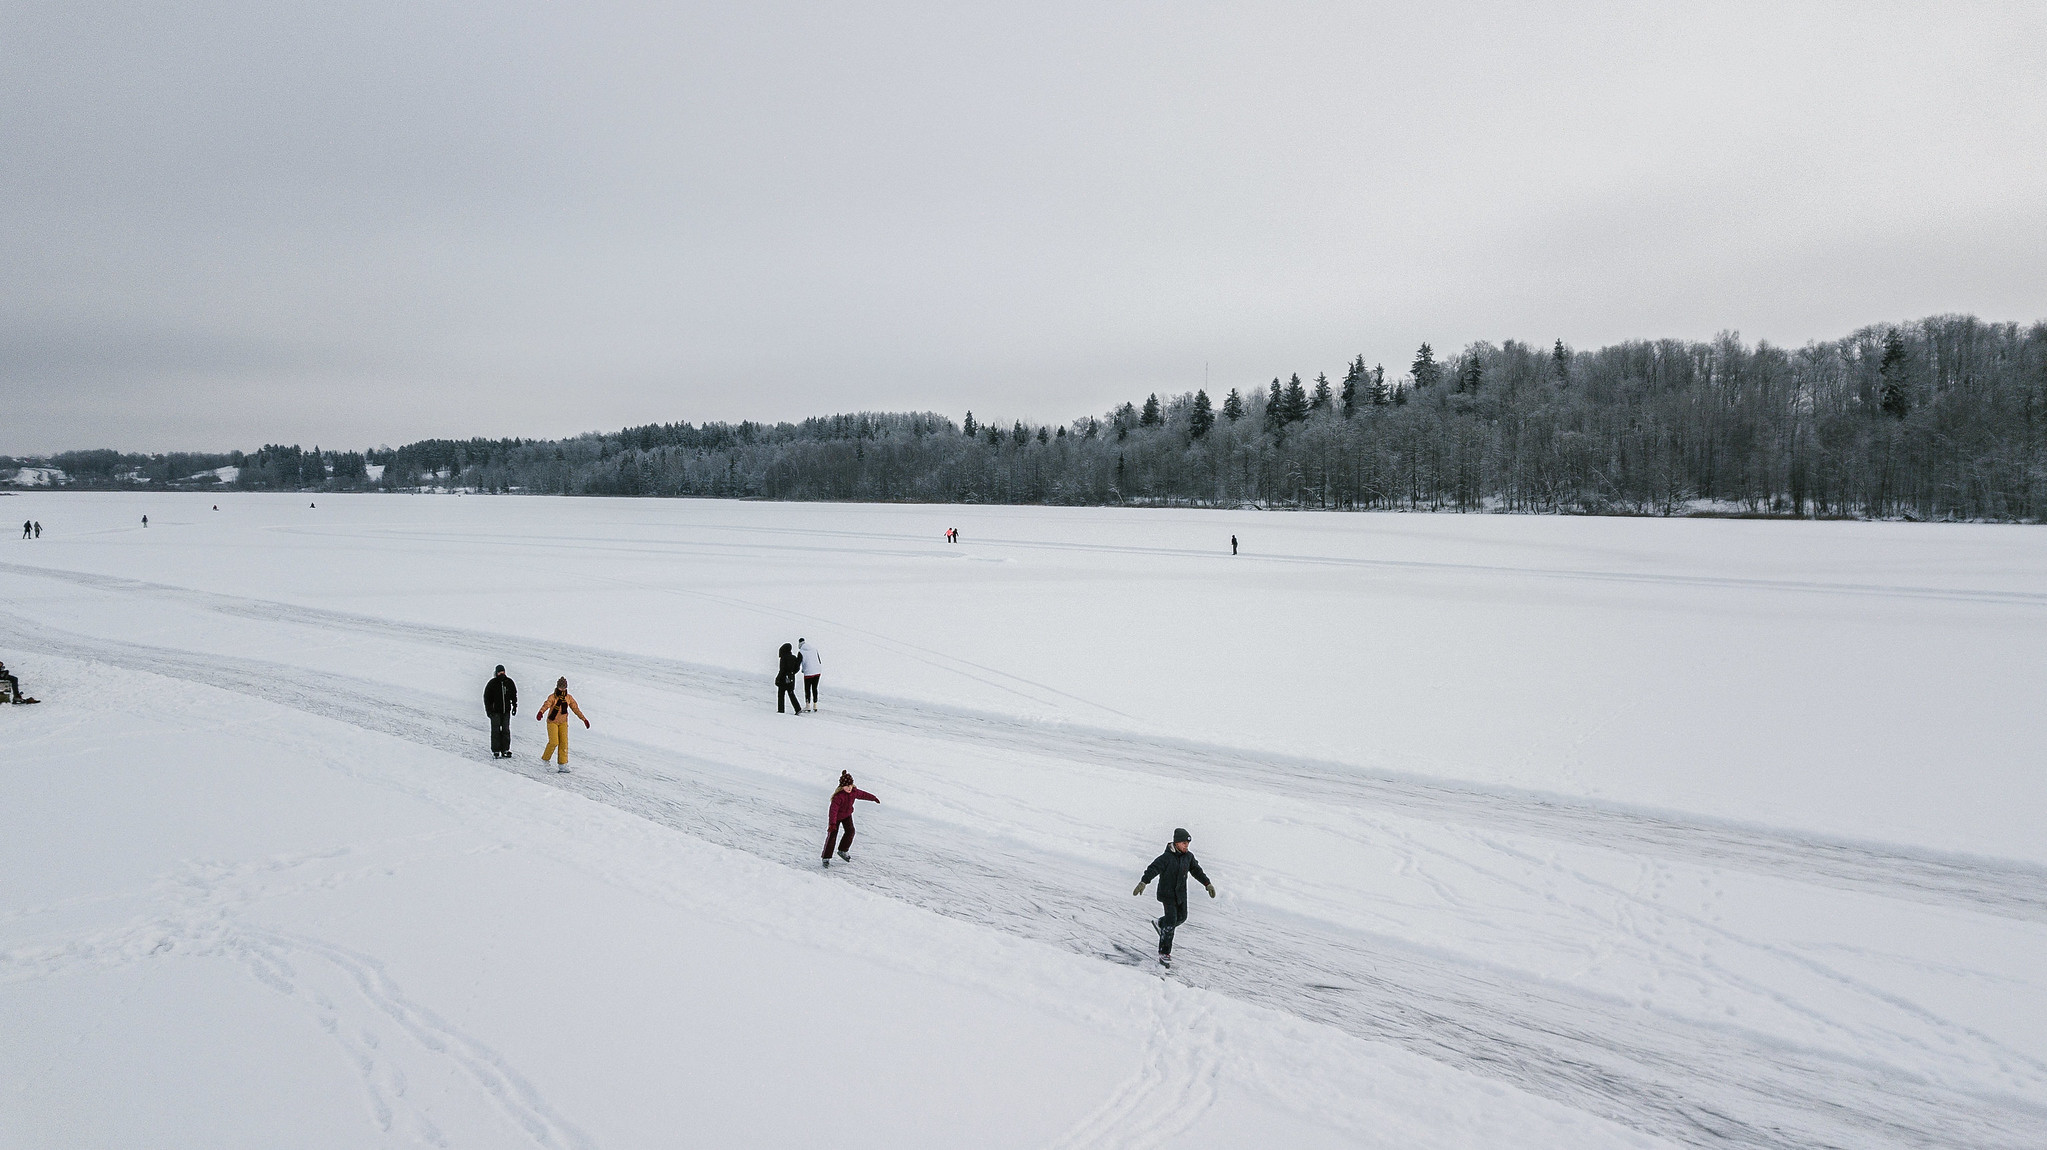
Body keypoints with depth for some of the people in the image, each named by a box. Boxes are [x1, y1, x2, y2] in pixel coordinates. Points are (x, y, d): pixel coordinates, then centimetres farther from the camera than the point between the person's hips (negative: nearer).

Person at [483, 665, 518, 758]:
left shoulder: (509, 682, 4)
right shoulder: (492, 683, -6)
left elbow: (514, 695, 16)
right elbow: (486, 697, -1)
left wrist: (515, 706, 11)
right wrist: (488, 710, -6)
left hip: (506, 710, 3)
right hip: (495, 711, -3)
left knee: (506, 730, 4)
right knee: (496, 731, -3)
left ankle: (505, 750, 9)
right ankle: (495, 751, 1)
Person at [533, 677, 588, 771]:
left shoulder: (569, 698, 2)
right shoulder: (552, 697, -12)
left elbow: (576, 708, 8)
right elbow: (546, 705, -31)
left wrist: (584, 719, 5)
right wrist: (541, 713, -52)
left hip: (563, 722, 4)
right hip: (552, 722, -4)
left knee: (564, 742, -6)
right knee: (554, 742, -14)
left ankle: (563, 764, -4)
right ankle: (544, 759, 9)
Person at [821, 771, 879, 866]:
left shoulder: (854, 791, -14)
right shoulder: (838, 796, -34)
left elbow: (862, 794, 7)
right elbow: (833, 810, -36)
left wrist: (873, 798, 22)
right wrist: (832, 823, -44)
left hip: (847, 815, 6)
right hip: (837, 817, -6)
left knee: (850, 831, -5)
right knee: (832, 836, -5)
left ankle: (843, 851, 17)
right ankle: (826, 858, 6)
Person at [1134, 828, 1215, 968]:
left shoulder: (1188, 856, 1)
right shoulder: (1167, 857, -20)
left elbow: (1196, 870, 16)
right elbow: (1153, 869, -30)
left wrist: (1208, 883, 19)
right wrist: (1143, 882, -45)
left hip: (1181, 894, 7)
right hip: (1167, 893, -7)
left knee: (1181, 917, 17)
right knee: (1171, 921, -12)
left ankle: (1160, 923, 46)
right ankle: (1164, 954, -7)